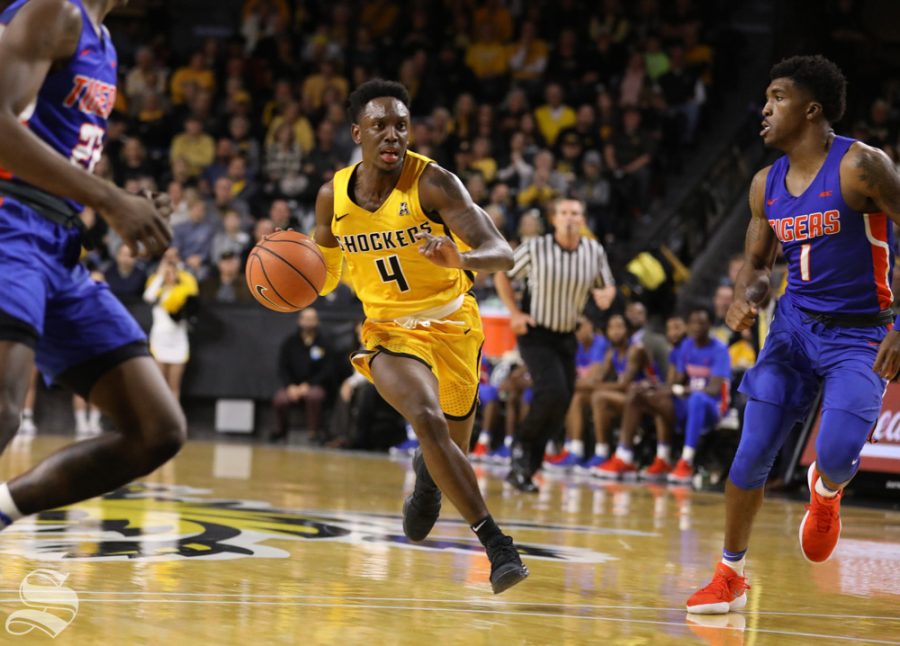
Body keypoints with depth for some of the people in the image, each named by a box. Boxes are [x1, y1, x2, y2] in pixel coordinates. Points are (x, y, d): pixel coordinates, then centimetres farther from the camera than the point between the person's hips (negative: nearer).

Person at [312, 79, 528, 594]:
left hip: (452, 322, -1)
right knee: (429, 423, -27)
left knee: (454, 447, 12)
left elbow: (503, 255, -26)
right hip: (391, 330, 1)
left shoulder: (433, 183, -19)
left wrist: (461, 258, -48)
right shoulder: (334, 195, -6)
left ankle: (426, 472, 53)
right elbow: (325, 276, 11)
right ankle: (497, 543, -24)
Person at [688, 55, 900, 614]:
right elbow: (758, 262, 17)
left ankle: (825, 492, 18)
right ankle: (730, 576, 15)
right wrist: (747, 297, -7)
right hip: (795, 323, 5)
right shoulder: (767, 184, 4)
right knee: (751, 455, -2)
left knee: (836, 457, -22)